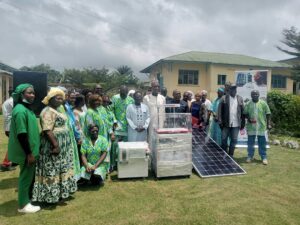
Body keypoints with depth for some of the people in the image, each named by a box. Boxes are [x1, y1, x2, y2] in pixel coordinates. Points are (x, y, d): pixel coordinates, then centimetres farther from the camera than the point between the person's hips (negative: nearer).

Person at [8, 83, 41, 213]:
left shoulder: (27, 108, 10)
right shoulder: (21, 110, -21)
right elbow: (21, 134, -24)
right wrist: (29, 153, -21)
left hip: (30, 150, 9)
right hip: (26, 152, -9)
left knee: (30, 175, 20)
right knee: (26, 176, 4)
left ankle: (28, 197, 37)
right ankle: (23, 205, 18)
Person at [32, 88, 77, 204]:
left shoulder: (56, 110, 14)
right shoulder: (48, 111, -17)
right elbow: (47, 131, -26)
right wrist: (56, 145, -29)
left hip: (62, 146, 10)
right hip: (53, 146, -10)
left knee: (61, 169, 17)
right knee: (52, 171, -1)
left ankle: (59, 191, 29)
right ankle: (50, 195, 10)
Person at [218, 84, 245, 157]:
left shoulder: (240, 99, 7)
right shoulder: (224, 98, -1)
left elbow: (242, 111, 6)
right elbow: (220, 111, -4)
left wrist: (243, 123, 3)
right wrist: (220, 122, -10)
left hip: (236, 124, 2)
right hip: (226, 124, -2)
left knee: (234, 140, 9)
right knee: (224, 140, 7)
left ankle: (230, 156, 22)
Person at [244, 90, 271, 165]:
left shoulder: (263, 103, 0)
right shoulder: (248, 104, 2)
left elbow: (268, 114, 2)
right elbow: (245, 113, 6)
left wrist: (268, 124, -3)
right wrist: (248, 118, -14)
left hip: (261, 126, -1)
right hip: (251, 126, 1)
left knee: (262, 143, 5)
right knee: (250, 142, 10)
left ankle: (264, 157, 16)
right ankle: (250, 156, 23)